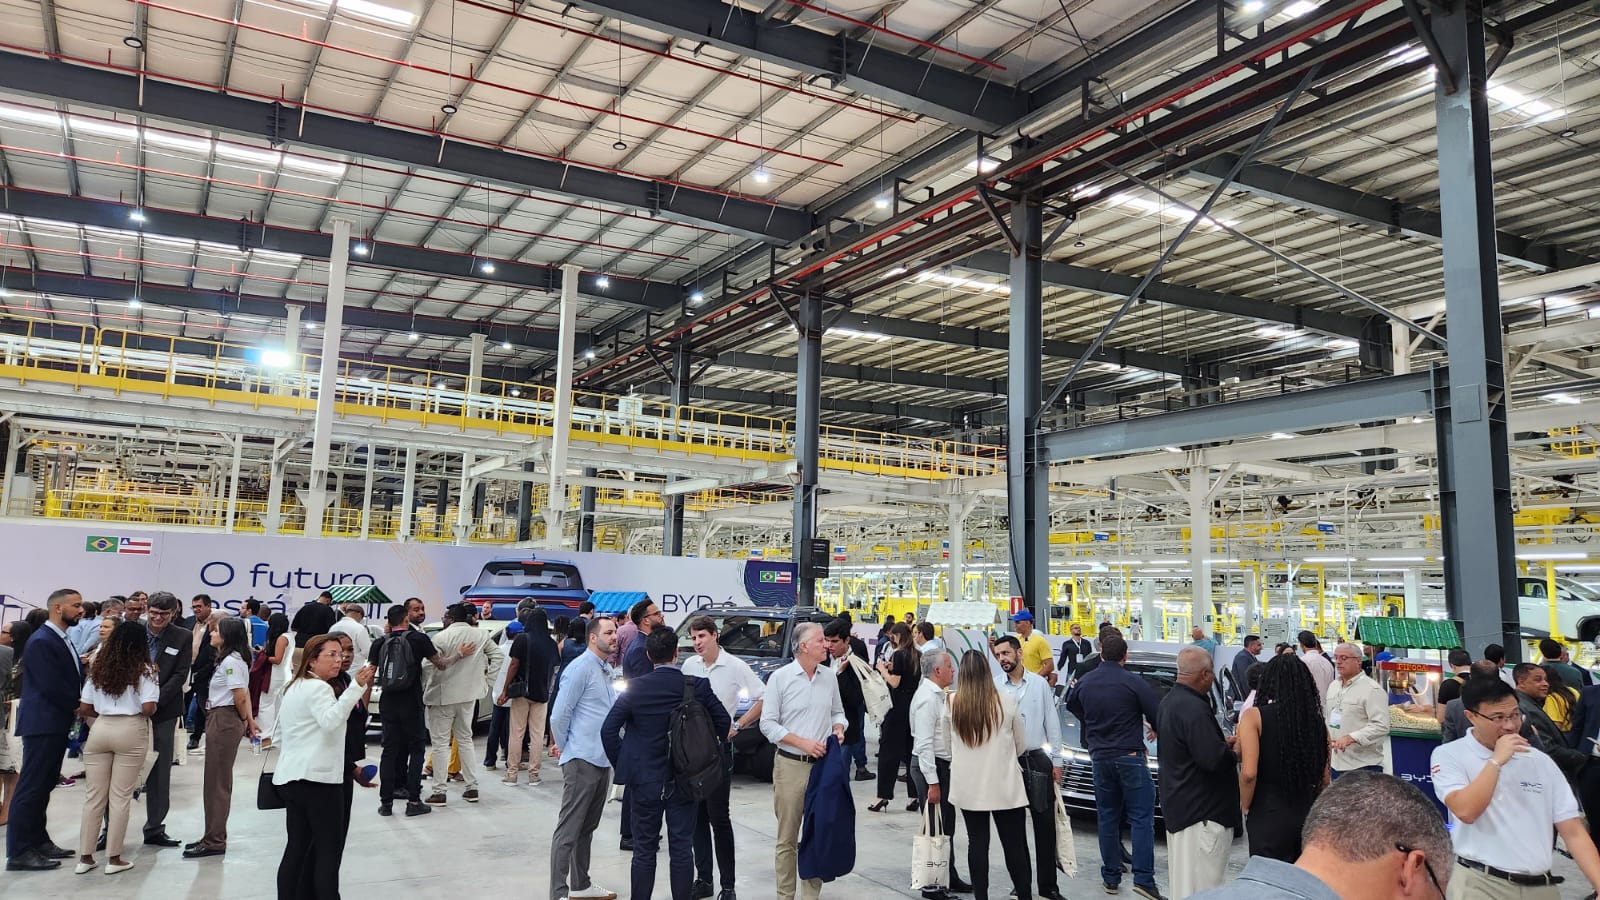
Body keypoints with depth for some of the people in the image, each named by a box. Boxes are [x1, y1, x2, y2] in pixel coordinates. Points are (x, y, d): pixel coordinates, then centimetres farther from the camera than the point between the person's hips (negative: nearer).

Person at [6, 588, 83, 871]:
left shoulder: (61, 640, 14)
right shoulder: (41, 641, -15)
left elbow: (73, 677, 16)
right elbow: (51, 686, -20)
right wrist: (77, 706, -8)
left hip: (56, 723, 9)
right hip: (42, 723, -9)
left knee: (44, 785, 15)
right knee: (31, 787, -4)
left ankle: (38, 841, 23)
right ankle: (19, 852, 1)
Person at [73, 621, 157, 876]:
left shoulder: (98, 668, 9)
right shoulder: (143, 670, -4)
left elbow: (83, 709, 7)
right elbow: (148, 708, -14)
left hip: (100, 729, 4)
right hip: (131, 731, -4)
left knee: (94, 795, 11)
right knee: (120, 796, 2)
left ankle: (85, 857, 16)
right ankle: (113, 858, 7)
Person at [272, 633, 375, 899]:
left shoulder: (294, 687, 21)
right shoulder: (318, 687, -11)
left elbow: (280, 736, 29)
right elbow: (330, 720, -32)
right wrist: (356, 687, -38)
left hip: (292, 777, 10)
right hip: (315, 778, -9)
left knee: (297, 847, 8)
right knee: (328, 849, -7)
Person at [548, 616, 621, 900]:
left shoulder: (606, 671, 14)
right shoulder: (580, 668, -14)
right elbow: (559, 714, -15)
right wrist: (563, 747, -2)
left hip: (602, 760, 9)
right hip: (582, 760, -9)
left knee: (587, 828, 17)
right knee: (568, 830, -4)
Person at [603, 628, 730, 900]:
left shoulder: (636, 687, -10)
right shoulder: (698, 686, -9)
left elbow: (608, 729, -8)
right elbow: (724, 723, -3)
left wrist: (621, 765, 4)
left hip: (646, 780, 0)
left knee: (644, 850, 10)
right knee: (681, 850, 7)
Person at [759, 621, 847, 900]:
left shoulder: (830, 677, 7)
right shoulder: (780, 678, -5)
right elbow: (768, 723, -6)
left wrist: (838, 728, -3)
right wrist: (802, 743, -14)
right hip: (790, 765, -4)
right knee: (787, 838, 3)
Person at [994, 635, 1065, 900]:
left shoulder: (1040, 684, 1)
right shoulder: (994, 687, -2)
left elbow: (1052, 723, 4)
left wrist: (1056, 761, 3)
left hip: (1037, 760, 0)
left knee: (1045, 824, 4)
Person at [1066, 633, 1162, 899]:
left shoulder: (1085, 683, 5)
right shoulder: (1133, 682, -12)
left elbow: (1071, 704, 24)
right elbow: (1158, 716, -9)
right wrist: (1154, 727, 13)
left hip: (1100, 757, 5)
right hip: (1130, 757, -5)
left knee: (1108, 818, 12)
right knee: (1141, 818, -1)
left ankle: (1110, 878, 16)